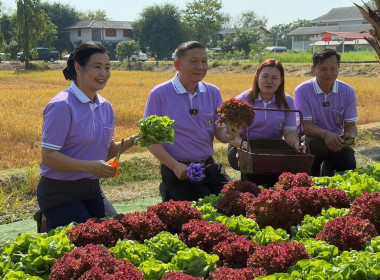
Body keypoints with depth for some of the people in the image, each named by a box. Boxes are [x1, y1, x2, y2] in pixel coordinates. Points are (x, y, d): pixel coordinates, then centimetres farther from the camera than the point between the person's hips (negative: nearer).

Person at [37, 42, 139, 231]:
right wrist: (88, 166, -29)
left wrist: (132, 141, -5)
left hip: (92, 189, 7)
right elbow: (48, 156, -18)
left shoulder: (105, 107, 7)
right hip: (60, 193, -7)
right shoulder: (62, 106, -16)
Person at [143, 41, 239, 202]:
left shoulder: (213, 92, 6)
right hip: (178, 170, -5)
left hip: (209, 166, 5)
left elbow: (219, 130, 6)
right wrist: (175, 166, -16)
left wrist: (228, 135, -19)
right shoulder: (159, 94, -6)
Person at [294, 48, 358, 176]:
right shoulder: (302, 91, -9)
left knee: (349, 164, -26)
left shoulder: (347, 92, 0)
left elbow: (350, 125, 1)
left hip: (336, 140, 3)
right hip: (310, 139, -3)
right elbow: (306, 125, -14)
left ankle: (327, 167, 11)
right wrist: (325, 134, -34)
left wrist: (350, 136, -24)